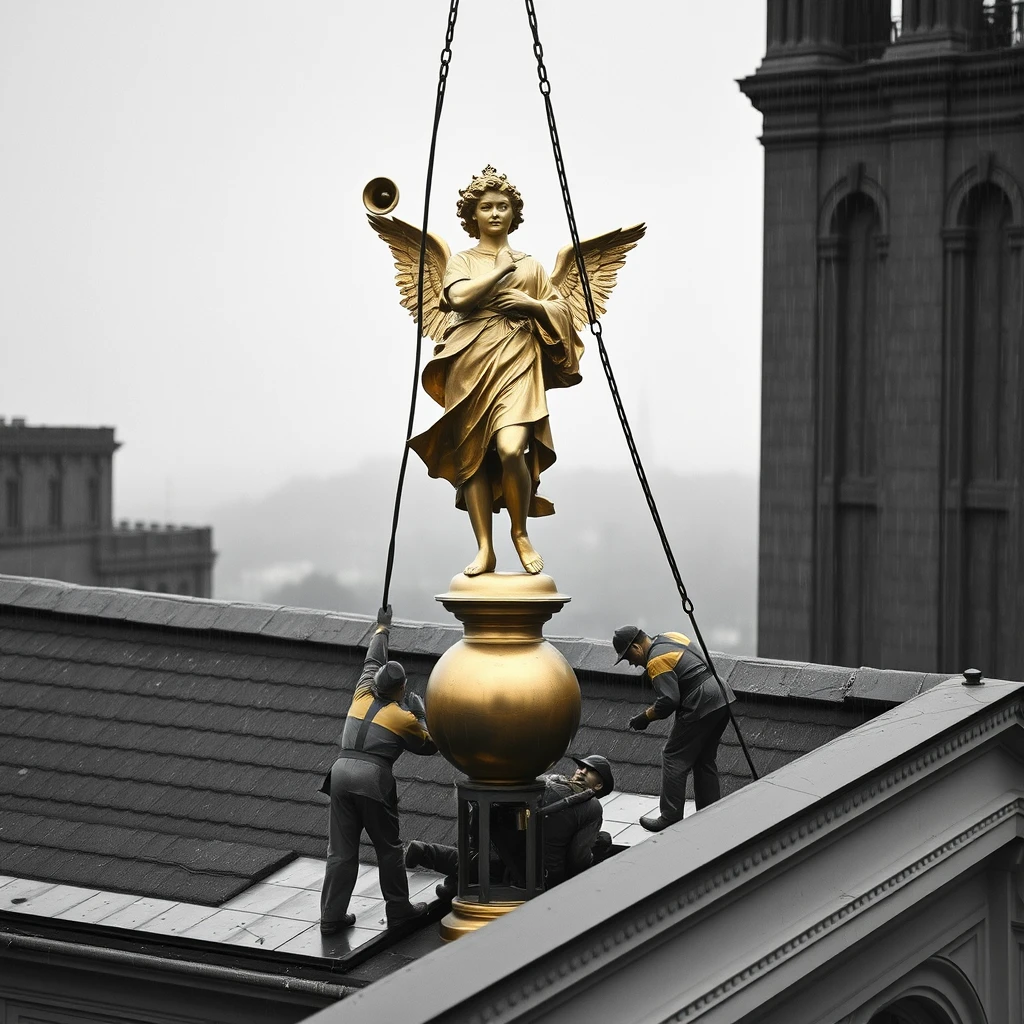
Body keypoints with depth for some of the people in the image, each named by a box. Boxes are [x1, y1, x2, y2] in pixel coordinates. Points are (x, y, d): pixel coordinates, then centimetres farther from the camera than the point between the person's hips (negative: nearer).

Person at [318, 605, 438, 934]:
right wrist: (420, 714, 29)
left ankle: (331, 916, 6)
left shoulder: (363, 696, 18)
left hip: (341, 772, 5)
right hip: (373, 777, -5)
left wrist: (381, 628, 50)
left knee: (341, 850, 6)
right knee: (388, 848, 10)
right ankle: (398, 910, 19)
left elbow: (371, 662, 36)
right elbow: (429, 745, 20)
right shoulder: (404, 718, 6)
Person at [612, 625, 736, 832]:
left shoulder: (657, 661, -13)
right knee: (705, 760, 18)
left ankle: (670, 820, 2)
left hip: (701, 707, -10)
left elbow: (669, 700, -20)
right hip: (722, 697, 10)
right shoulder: (670, 637, 15)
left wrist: (645, 717, -6)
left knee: (674, 758, 0)